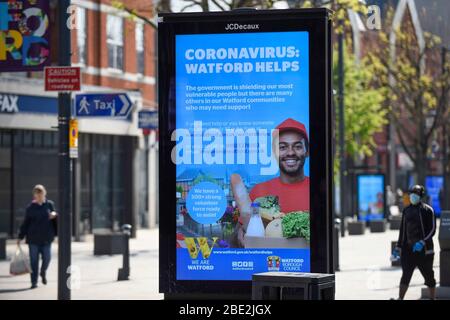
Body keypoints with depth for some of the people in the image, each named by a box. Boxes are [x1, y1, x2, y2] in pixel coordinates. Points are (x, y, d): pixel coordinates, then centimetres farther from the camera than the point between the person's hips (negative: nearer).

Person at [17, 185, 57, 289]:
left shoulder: (50, 204, 5)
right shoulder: (30, 207, 3)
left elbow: (55, 220, 12)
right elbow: (25, 223, 5)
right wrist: (20, 237, 2)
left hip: (46, 237, 0)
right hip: (33, 238, 0)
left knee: (47, 257, -3)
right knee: (34, 260, 0)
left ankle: (43, 272, 29)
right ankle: (34, 282, 7)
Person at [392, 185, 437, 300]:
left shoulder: (427, 210, -4)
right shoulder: (406, 210, 11)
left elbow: (432, 229, -8)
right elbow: (402, 230, 17)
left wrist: (422, 242, -21)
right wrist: (398, 247, 14)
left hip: (424, 249, -3)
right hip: (408, 248, 3)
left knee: (428, 275, 7)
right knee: (406, 275, -7)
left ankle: (432, 298, 21)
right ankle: (400, 298, -12)